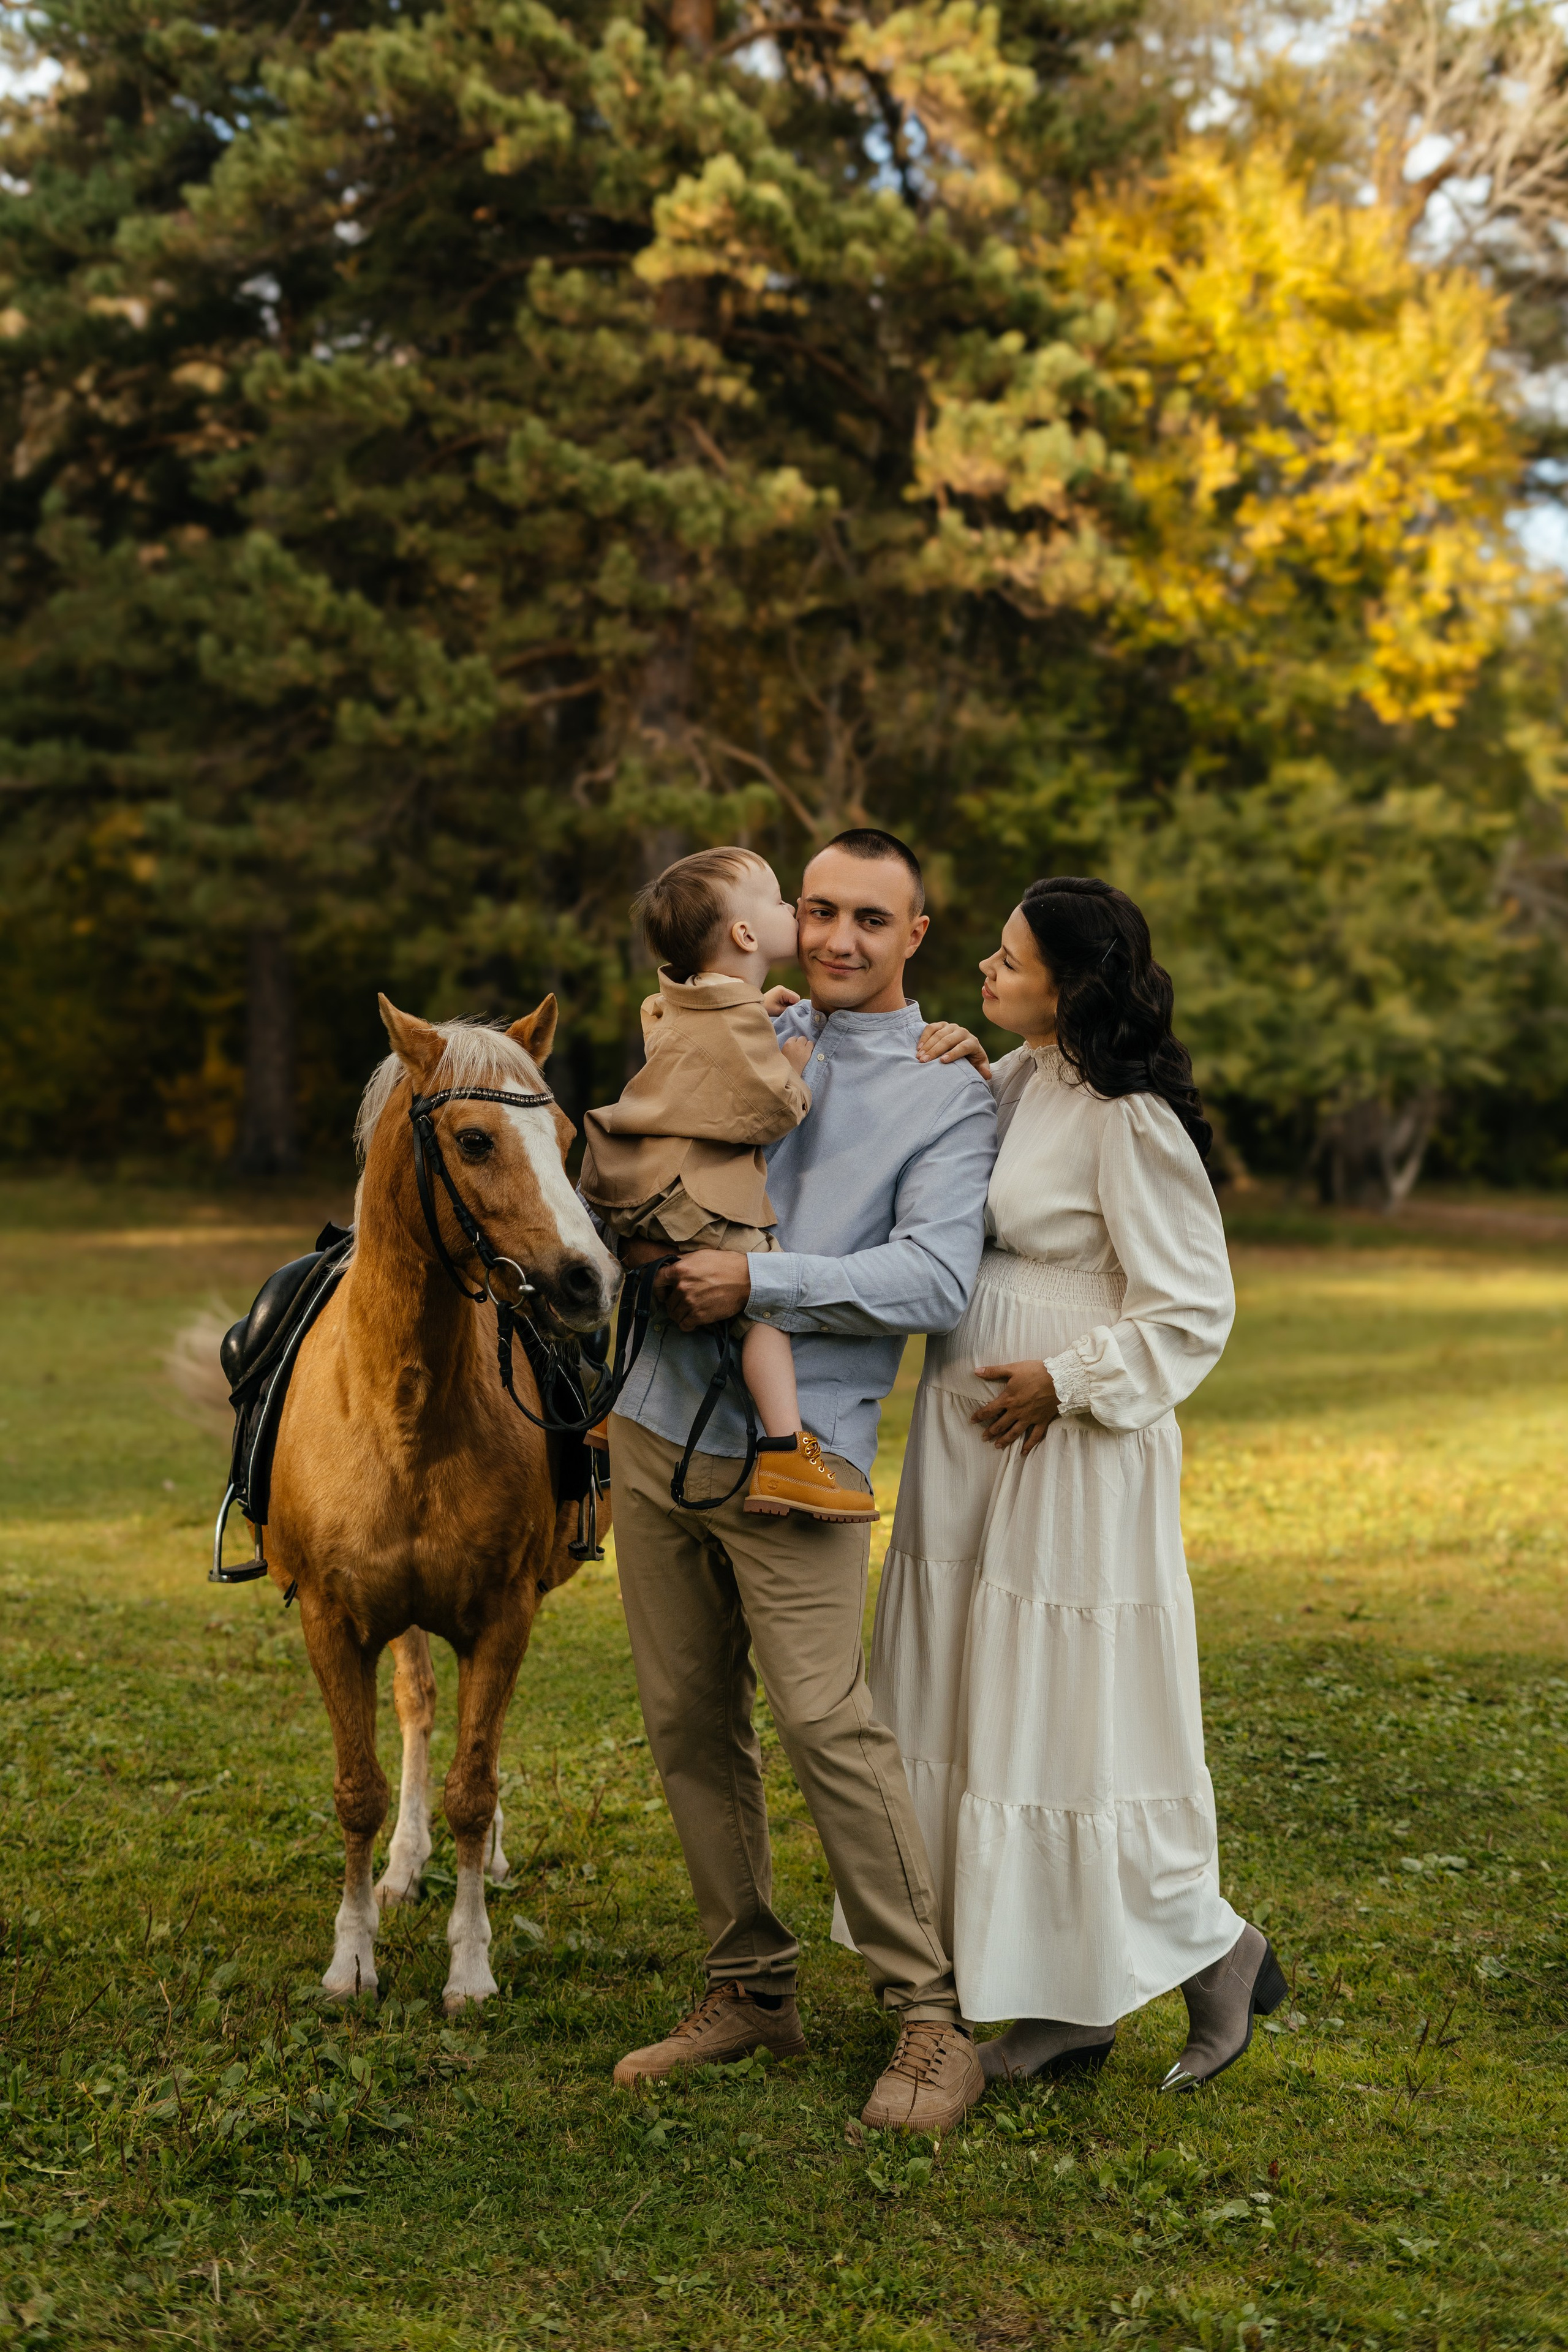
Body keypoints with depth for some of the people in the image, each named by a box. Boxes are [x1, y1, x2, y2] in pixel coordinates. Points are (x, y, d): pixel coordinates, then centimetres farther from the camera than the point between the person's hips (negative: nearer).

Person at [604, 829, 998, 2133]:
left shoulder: (950, 1094, -1)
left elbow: (936, 1278, -14)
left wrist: (759, 1279, -19)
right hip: (657, 1425, 6)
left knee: (830, 1722, -11)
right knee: (689, 1724, 9)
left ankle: (932, 2015, -1)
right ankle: (753, 1988, 21)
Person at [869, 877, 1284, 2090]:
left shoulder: (1128, 1123, -17)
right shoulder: (1013, 1083, 7)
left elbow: (1194, 1310, -15)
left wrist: (1065, 1379, -17)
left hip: (1074, 1448, -9)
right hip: (975, 1450, 9)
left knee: (1076, 1714, -1)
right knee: (992, 1707, 11)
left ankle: (1216, 1950, 19)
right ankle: (1067, 2002, 21)